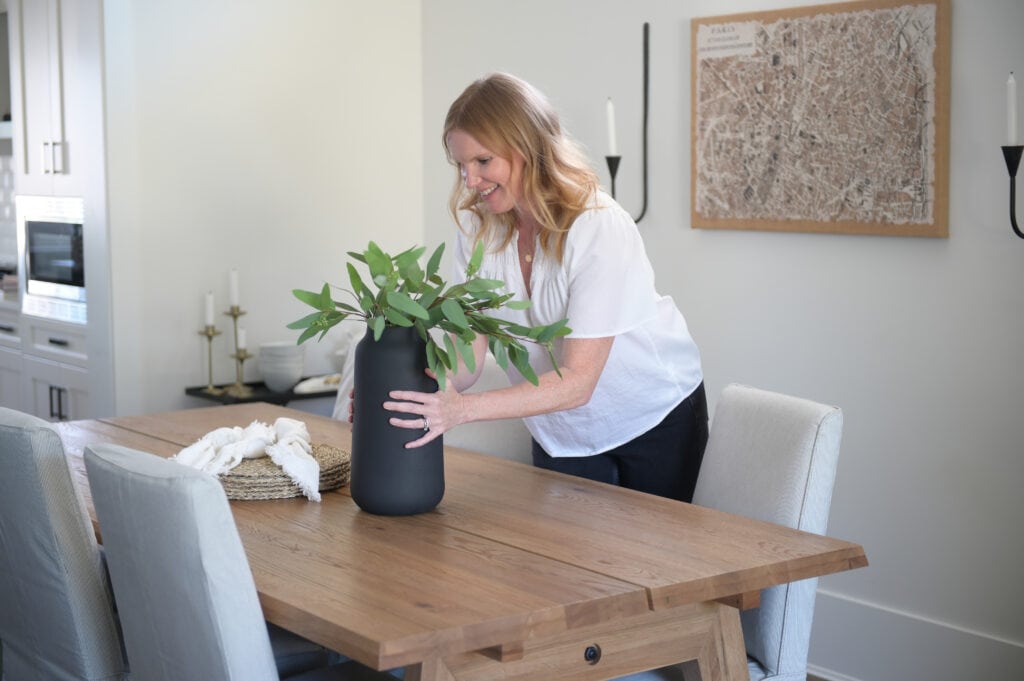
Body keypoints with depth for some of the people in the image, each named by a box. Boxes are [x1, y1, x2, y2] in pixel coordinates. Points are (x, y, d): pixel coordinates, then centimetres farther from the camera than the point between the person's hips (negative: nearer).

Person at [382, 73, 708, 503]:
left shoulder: (600, 229, -30)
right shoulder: (477, 228, -12)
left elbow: (577, 383, -34)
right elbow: (467, 357, -15)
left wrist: (462, 408, -46)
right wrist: (419, 391, -37)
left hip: (656, 419, -4)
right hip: (562, 433, 4)